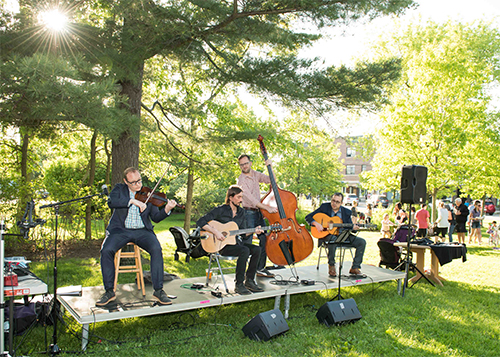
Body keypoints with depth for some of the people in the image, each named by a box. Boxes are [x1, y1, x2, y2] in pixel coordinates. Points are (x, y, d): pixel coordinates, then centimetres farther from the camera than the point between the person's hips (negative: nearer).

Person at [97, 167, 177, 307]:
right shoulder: (119, 189, 9)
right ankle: (109, 291, -8)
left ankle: (158, 290, -15)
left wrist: (166, 210, -16)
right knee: (106, 250, -26)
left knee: (156, 249, -27)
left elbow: (155, 217, 4)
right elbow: (111, 202, -14)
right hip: (120, 230, 0)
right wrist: (132, 201, -24)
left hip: (142, 231, 0)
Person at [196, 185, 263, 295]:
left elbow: (244, 235, 10)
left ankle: (249, 281, -6)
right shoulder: (220, 210, -9)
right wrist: (215, 231, -23)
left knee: (257, 249, -16)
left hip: (234, 242, 7)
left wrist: (253, 231, -10)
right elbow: (200, 222, -15)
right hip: (221, 245, -6)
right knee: (244, 251, -31)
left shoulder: (241, 212, 10)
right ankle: (239, 284, -22)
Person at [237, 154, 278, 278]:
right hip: (248, 213, -7)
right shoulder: (241, 180, -13)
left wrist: (270, 167, -6)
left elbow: (271, 180, 9)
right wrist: (267, 207, -27)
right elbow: (251, 199, -21)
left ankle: (261, 268, 18)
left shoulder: (255, 174, 9)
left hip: (258, 212, 7)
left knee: (264, 239, 8)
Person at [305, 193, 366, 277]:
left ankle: (355, 268, -4)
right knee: (333, 239, -40)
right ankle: (331, 266, -19)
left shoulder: (346, 212, 5)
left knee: (362, 242, -13)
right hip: (328, 234, -4)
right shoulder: (324, 207, -1)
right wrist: (316, 224, -21)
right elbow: (308, 217, -2)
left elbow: (349, 227, 5)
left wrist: (353, 227, -19)